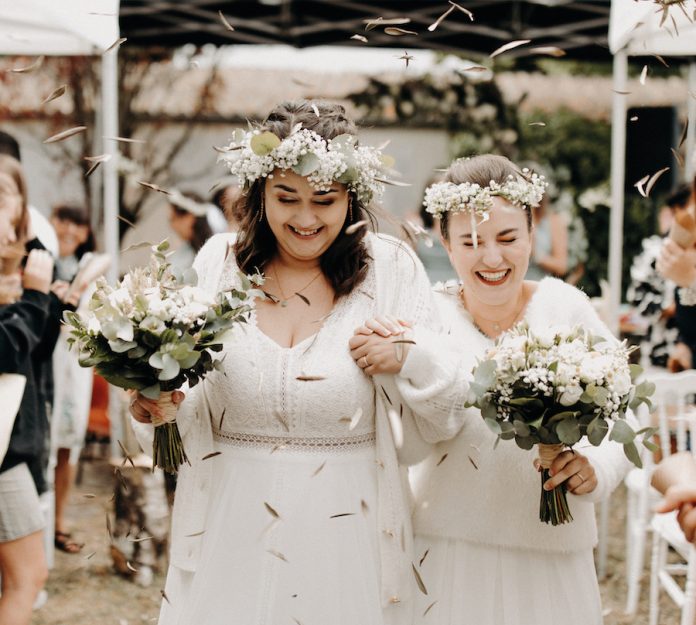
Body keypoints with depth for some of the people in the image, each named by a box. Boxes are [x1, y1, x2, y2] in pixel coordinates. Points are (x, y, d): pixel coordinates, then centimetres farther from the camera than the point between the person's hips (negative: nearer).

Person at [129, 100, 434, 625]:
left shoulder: (390, 267, -4)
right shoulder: (219, 262, 2)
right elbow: (190, 412, 5)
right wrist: (154, 407, -16)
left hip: (347, 537, -1)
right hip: (233, 536, 1)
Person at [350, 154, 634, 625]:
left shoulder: (565, 307, 1)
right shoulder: (433, 316, -3)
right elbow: (440, 426, -20)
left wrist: (596, 467, -17)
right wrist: (416, 360, -39)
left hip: (552, 553, 1)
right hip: (451, 549, -1)